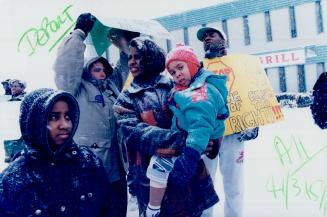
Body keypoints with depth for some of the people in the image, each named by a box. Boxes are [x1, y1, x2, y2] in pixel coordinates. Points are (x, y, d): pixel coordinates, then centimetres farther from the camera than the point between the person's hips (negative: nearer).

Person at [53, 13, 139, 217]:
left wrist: (125, 43, 11)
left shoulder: (112, 86, 15)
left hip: (116, 167, 6)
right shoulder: (78, 89, -1)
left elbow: (125, 66, 24)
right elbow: (65, 67, -16)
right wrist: (80, 32, -14)